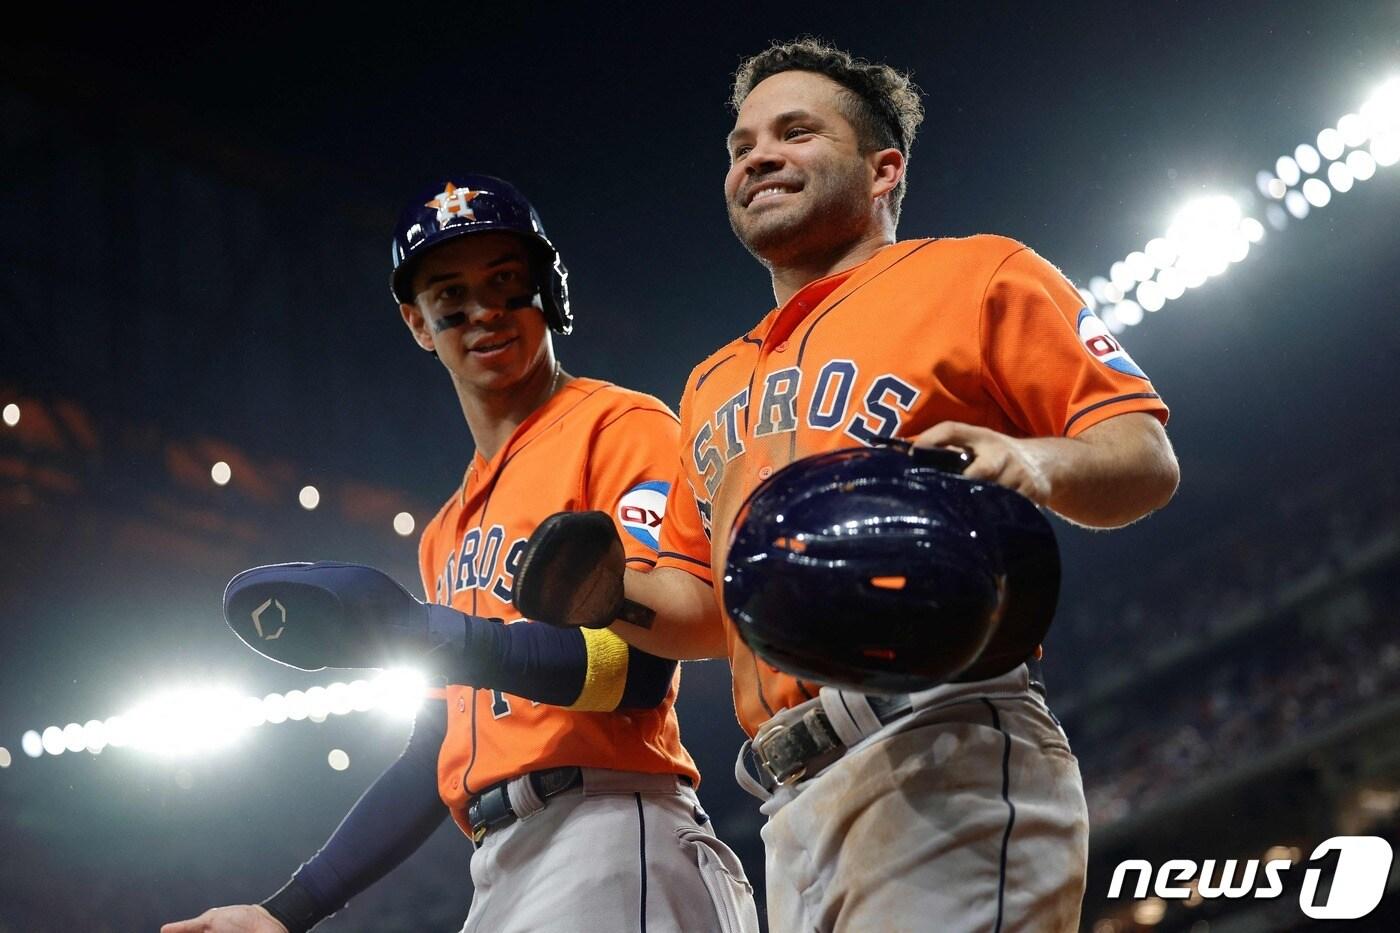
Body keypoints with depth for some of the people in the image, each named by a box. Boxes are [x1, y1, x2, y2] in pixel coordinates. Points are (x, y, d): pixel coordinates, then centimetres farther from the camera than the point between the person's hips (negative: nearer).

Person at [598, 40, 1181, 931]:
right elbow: (702, 606, 27)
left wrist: (1033, 463, -21)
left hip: (945, 759, -6)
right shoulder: (715, 385, 26)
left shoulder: (974, 273, 7)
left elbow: (1146, 456, 0)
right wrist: (615, 589, 5)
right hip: (794, 809, 6)